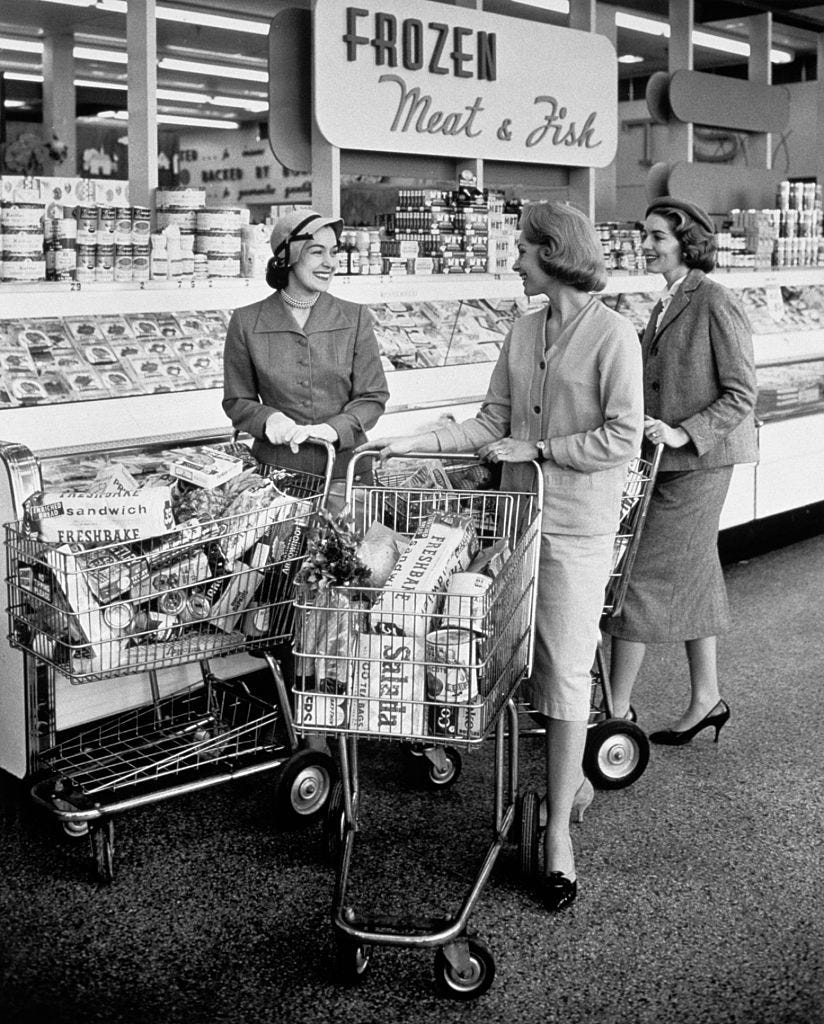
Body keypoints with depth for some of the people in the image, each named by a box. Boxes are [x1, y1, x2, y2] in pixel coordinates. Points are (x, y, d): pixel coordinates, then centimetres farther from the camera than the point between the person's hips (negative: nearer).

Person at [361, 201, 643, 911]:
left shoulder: (612, 335, -10)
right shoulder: (525, 331, 8)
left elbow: (623, 439, -15)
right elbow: (494, 421, 10)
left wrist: (535, 450, -14)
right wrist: (416, 443, 2)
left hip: (578, 530, -6)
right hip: (521, 517, 6)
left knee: (567, 670, -1)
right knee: (535, 661, 13)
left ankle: (558, 830, 10)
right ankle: (573, 780, 35)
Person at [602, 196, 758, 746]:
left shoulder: (716, 303, -13)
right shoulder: (667, 304, 13)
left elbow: (741, 394, -15)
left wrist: (683, 433, -22)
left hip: (699, 461, -9)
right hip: (667, 460, 9)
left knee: (643, 576, -6)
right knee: (693, 579, 14)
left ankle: (616, 708, 4)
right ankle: (707, 699, 26)